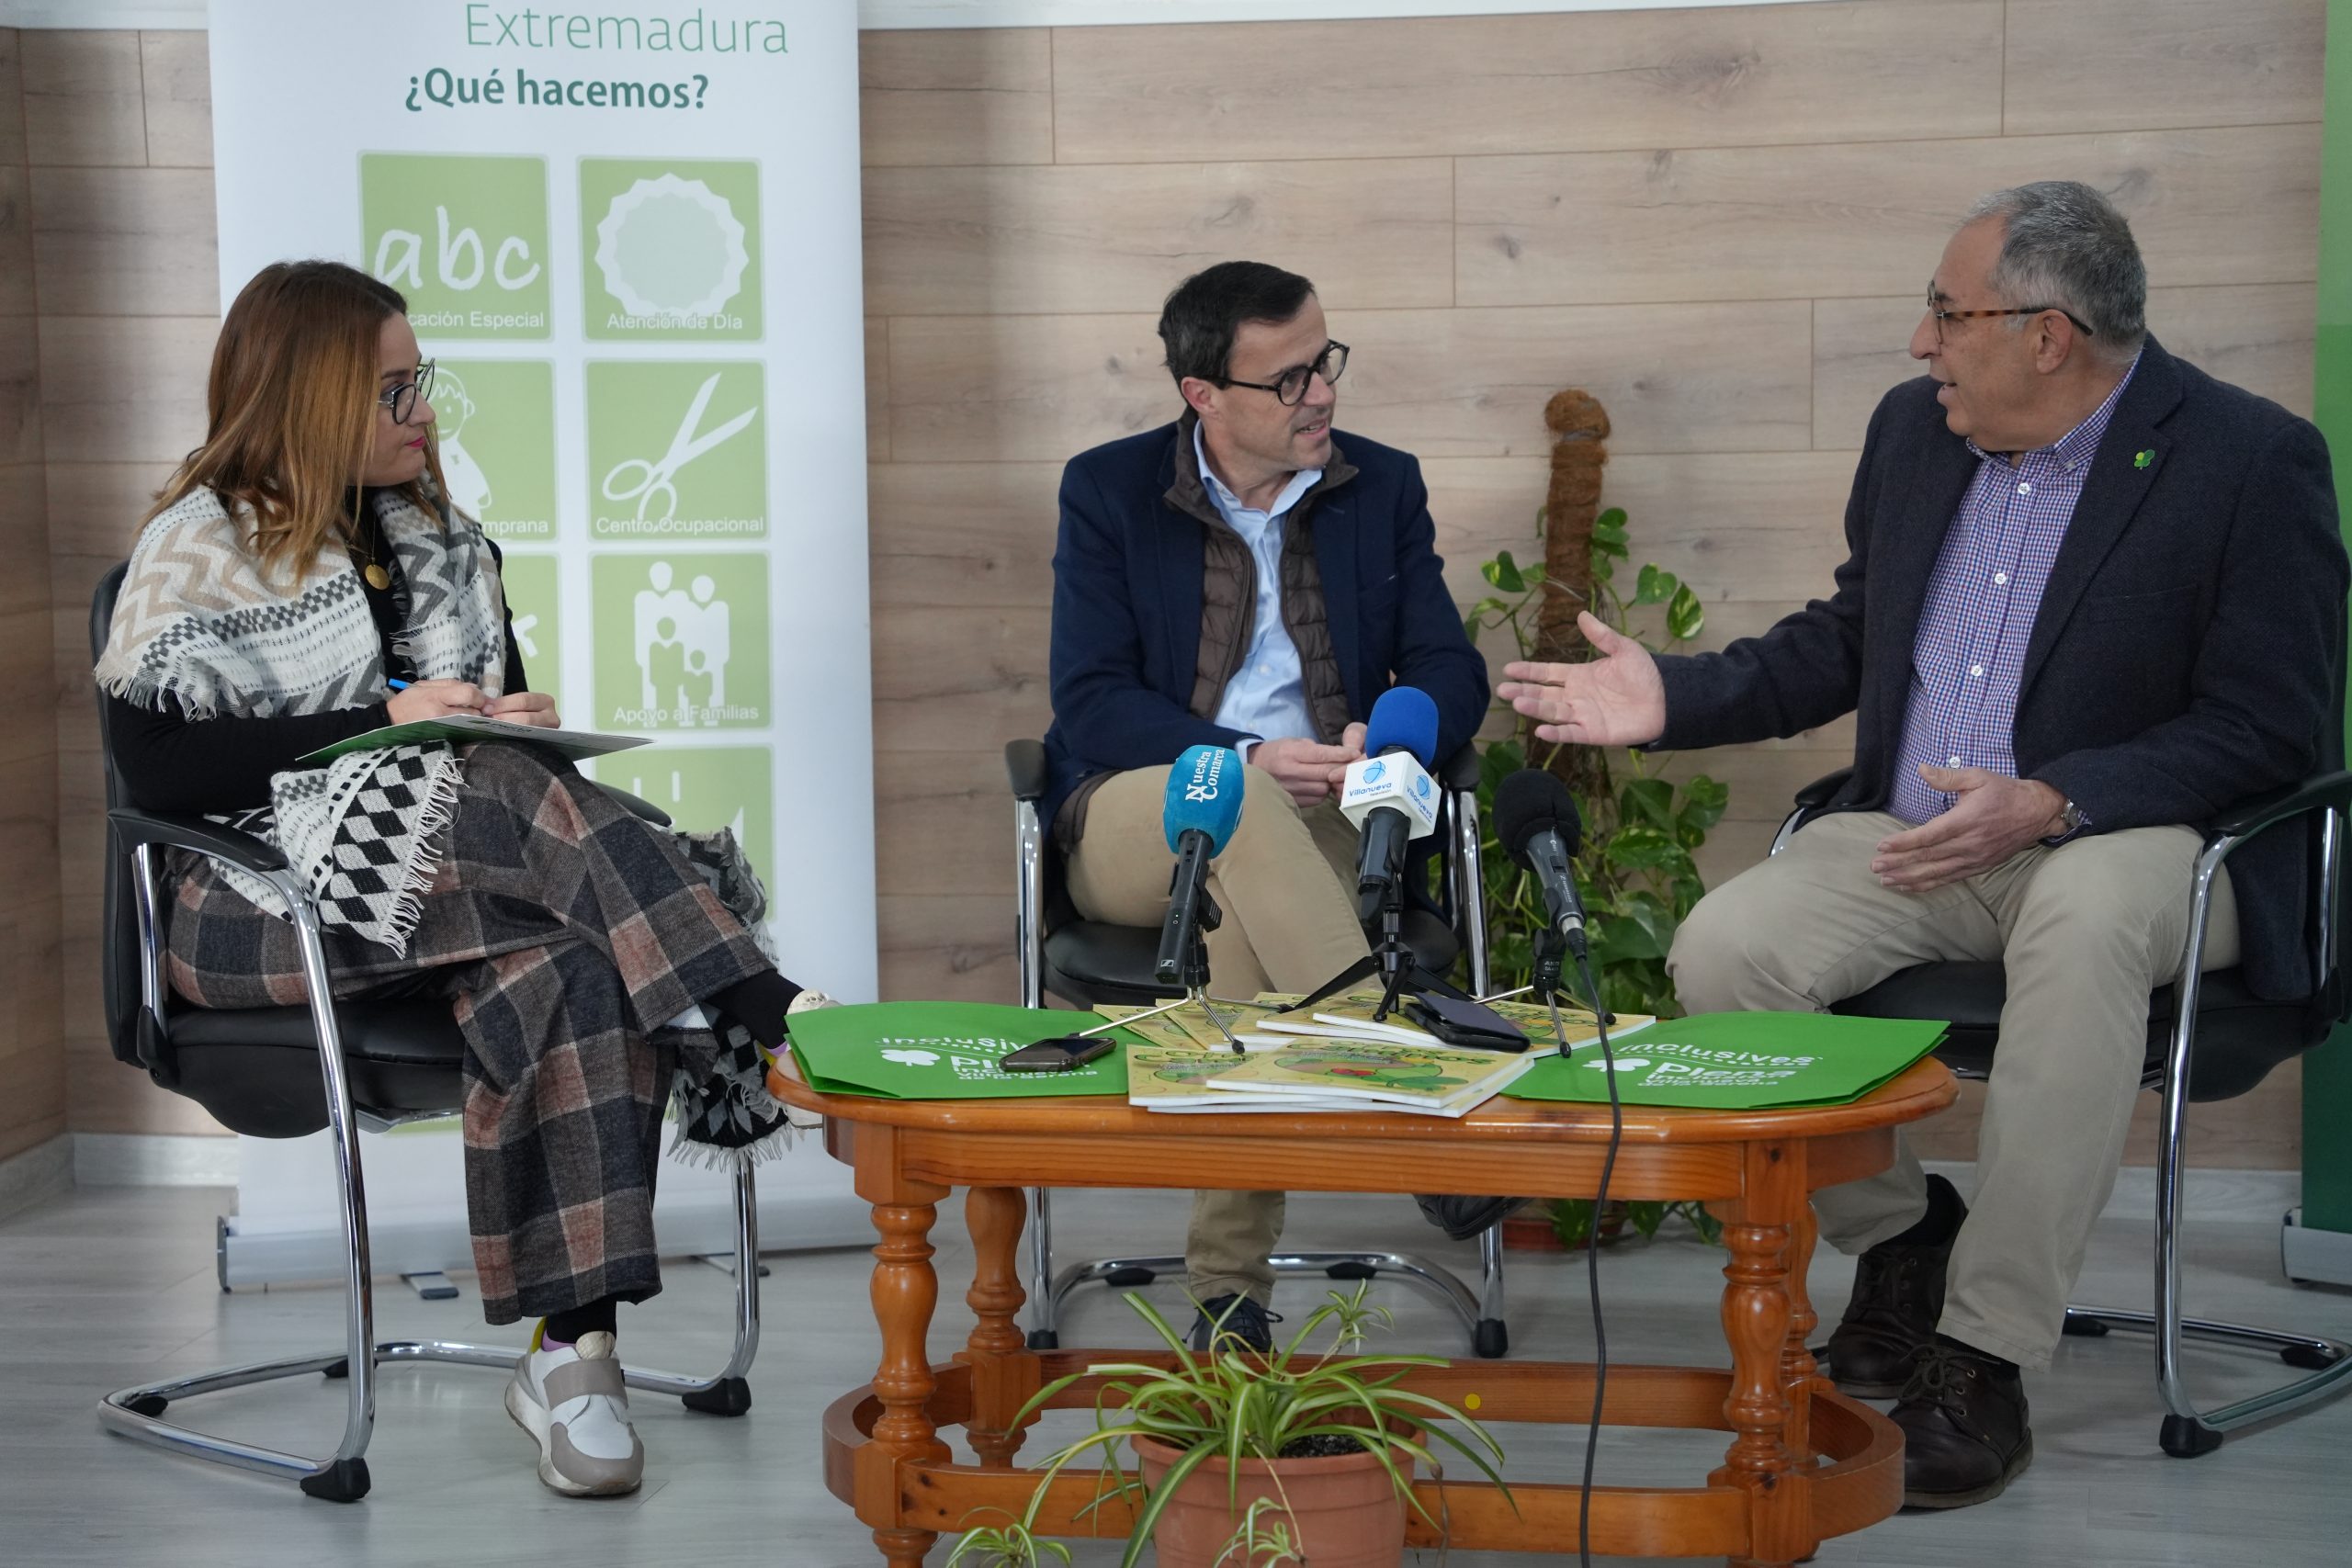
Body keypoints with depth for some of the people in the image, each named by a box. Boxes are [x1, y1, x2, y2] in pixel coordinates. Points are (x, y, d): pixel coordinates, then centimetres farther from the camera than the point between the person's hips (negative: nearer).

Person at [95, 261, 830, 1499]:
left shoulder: (437, 538, 20)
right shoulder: (202, 547, 2)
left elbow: (502, 718, 26)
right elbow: (157, 764, -11)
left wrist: (514, 721, 0)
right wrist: (380, 720, -15)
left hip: (464, 874, 5)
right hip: (259, 907, -5)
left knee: (563, 969, -32)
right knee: (533, 805, -33)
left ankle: (571, 1351, -38)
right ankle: (769, 1016, -33)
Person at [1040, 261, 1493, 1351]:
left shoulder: (1383, 487, 11)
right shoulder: (1108, 492, 3)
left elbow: (1449, 673, 7)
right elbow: (1089, 700, -6)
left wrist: (1390, 738, -17)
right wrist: (1249, 760, -20)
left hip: (1319, 823, 1)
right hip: (1130, 827, -1)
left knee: (1245, 923, -34)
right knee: (1236, 807, -38)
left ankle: (1230, 1286, -29)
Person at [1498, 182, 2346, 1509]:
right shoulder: (1916, 431, 9)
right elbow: (1847, 642, 21)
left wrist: (2051, 803, -25)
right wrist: (1673, 698, 7)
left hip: (2136, 844, -5)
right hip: (1917, 844, 6)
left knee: (2081, 922, -41)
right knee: (1722, 947, -21)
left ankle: (1982, 1358, -31)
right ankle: (1899, 1235, 4)